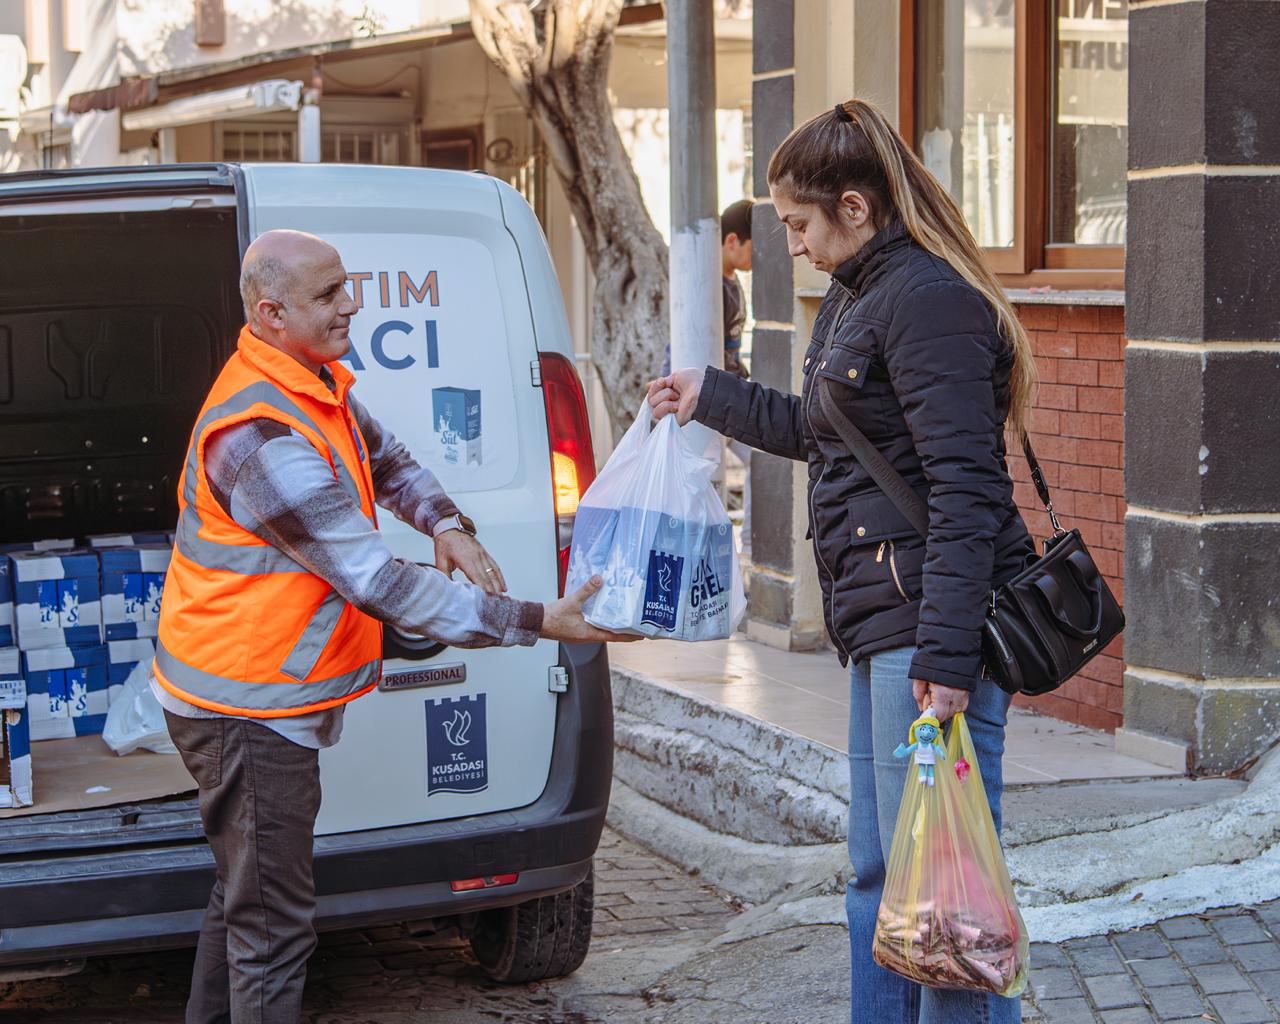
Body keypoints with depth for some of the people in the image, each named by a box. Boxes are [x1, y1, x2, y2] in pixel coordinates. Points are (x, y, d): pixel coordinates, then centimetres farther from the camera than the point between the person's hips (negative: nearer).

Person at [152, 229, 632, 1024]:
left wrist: (446, 525, -1)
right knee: (274, 925, -5)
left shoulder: (319, 386, 5)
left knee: (245, 900, 23)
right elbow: (380, 583, -30)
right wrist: (535, 622, -31)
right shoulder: (263, 436, -28)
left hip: (251, 696, 10)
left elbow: (387, 459, 22)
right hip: (248, 709, -10)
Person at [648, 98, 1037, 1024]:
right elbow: (817, 432, 37)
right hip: (878, 633, 11)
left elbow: (964, 488, -20)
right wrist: (710, 399, 45)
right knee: (878, 877, 16)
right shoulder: (857, 297, 19)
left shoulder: (928, 302, -13)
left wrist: (946, 654, -25)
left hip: (929, 629, -11)